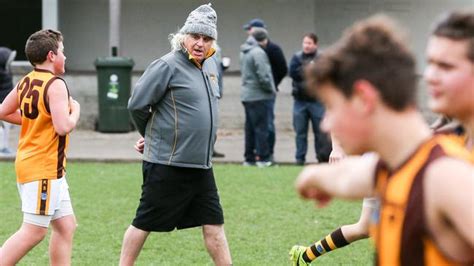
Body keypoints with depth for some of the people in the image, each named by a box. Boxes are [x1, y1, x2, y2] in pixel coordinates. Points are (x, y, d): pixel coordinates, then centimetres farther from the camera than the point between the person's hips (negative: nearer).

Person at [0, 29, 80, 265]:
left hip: (28, 163, 10)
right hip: (44, 168, -10)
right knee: (34, 230, -7)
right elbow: (63, 127, -24)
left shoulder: (25, 82, 10)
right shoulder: (56, 85, -16)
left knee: (66, 225, 12)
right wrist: (75, 111, -5)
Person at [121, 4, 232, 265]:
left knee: (214, 224, 8)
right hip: (167, 164, -7)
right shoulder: (167, 66, -14)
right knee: (143, 224, 4)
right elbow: (137, 105, -13)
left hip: (201, 165, 7)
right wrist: (154, 137, 5)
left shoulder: (211, 65, 11)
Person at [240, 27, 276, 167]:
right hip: (259, 96, -8)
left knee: (250, 128, 12)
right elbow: (263, 76, -21)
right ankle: (263, 158, 0)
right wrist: (271, 89, -5)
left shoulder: (244, 52, 11)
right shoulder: (258, 52, -17)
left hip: (247, 95, 8)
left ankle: (249, 158, 16)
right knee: (261, 128, -3)